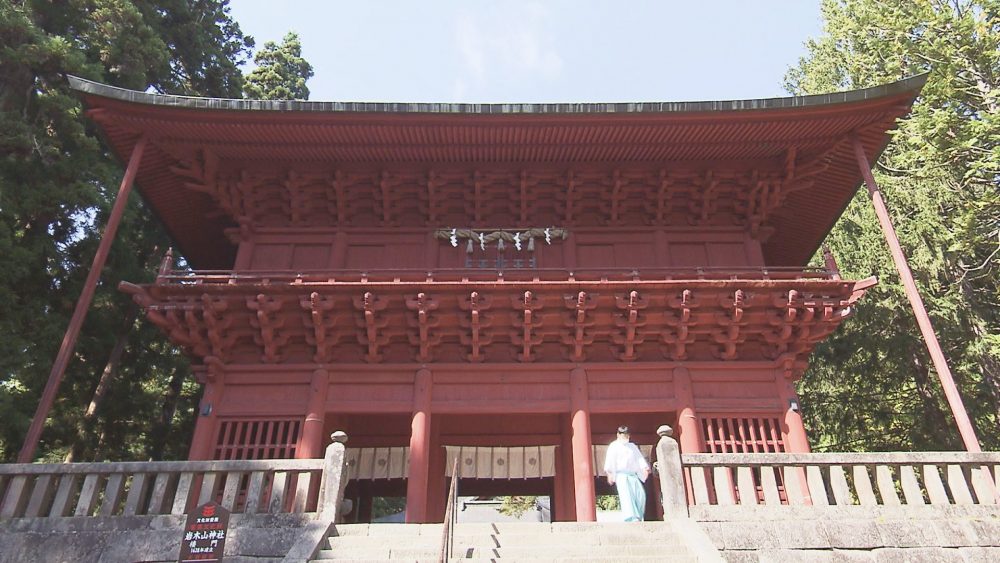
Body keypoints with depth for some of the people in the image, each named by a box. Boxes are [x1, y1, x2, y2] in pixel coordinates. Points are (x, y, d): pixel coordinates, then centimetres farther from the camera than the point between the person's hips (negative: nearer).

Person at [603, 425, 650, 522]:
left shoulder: (633, 446, 27)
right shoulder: (614, 446, 11)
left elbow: (639, 458, 16)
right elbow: (610, 459, -1)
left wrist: (645, 468, -4)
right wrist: (609, 473, -16)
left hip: (633, 475, 5)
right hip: (621, 474, -5)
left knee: (641, 494, -15)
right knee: (626, 495, -22)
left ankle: (638, 517, -11)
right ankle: (632, 518, -32)